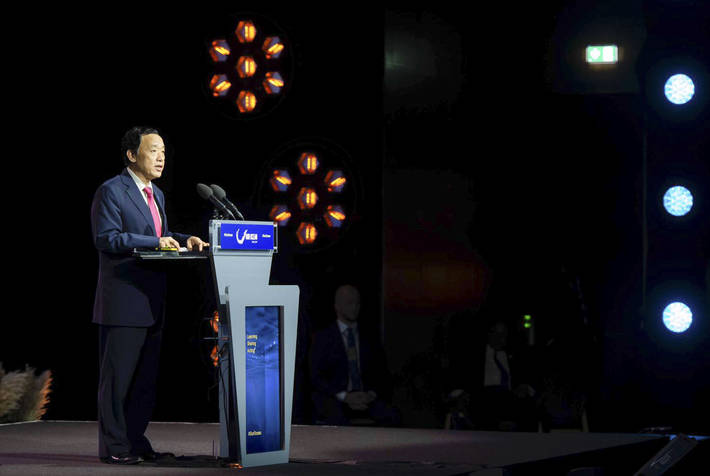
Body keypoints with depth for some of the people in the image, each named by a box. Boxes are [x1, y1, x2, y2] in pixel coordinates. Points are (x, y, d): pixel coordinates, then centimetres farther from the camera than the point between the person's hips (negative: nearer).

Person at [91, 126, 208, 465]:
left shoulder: (156, 195, 19)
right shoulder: (111, 191, -9)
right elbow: (106, 238, -18)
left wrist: (185, 241, 3)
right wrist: (154, 242, -21)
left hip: (151, 302, 9)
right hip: (123, 300, -9)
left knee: (146, 376, 11)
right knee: (118, 375, -4)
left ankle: (135, 439, 19)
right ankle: (113, 446, 1)